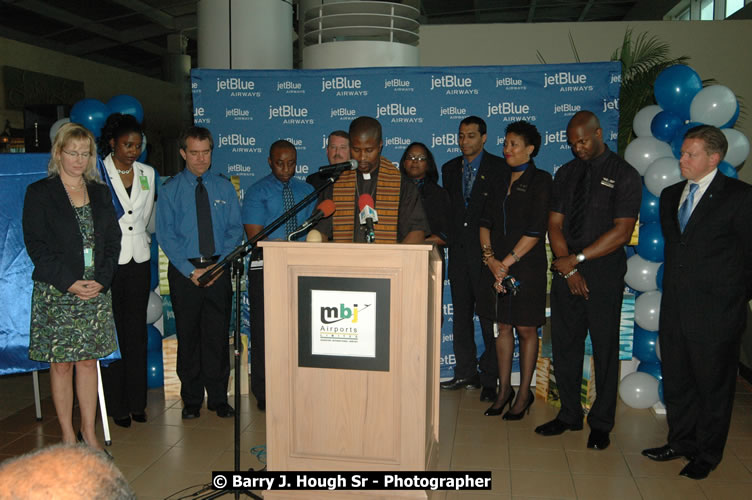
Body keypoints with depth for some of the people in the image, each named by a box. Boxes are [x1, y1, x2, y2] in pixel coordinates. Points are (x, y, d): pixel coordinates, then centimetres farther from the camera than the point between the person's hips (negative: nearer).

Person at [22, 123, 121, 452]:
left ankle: (89, 433, 17)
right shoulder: (39, 193, 0)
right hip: (56, 293, -3)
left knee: (88, 361, 8)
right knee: (61, 363, 3)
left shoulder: (100, 193, 11)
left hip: (95, 290, 3)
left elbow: (113, 240, 8)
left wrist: (101, 280, -6)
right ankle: (68, 436, 14)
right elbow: (36, 245, -6)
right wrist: (69, 283, -14)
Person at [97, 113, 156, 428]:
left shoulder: (147, 173, 10)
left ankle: (136, 401, 18)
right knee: (112, 333, -1)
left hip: (139, 260, 4)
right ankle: (116, 405, 11)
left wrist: (141, 239, 14)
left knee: (137, 332, 8)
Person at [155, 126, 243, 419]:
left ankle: (219, 398, 15)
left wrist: (219, 264, -10)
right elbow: (165, 235, -3)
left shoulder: (224, 187, 7)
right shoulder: (170, 189, 2)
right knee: (188, 335, 6)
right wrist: (191, 270, -12)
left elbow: (235, 230, 3)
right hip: (184, 270, -1)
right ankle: (191, 400, 18)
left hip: (219, 268, 1)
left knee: (218, 334, 4)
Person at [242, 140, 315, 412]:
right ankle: (264, 395, 11)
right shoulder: (257, 191, -1)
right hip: (266, 268, -3)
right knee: (264, 331, 1)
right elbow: (255, 234, -10)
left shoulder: (306, 190, 13)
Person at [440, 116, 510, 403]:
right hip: (458, 251, 5)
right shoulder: (450, 169, 14)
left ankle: (490, 379, 5)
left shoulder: (499, 168, -1)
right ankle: (466, 374, 21)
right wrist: (449, 237, 4)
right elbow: (448, 208, 15)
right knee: (461, 315, 10)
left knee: (489, 317, -3)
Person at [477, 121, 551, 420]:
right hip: (497, 265, 5)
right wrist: (490, 258, -7)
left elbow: (536, 230, -12)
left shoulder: (540, 181, -4)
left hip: (526, 266, -5)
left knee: (526, 329, 3)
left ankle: (524, 394, 16)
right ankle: (504, 389, 22)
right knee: (503, 327, 10)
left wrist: (507, 262, -13)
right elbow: (486, 221, 8)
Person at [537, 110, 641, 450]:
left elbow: (621, 233, -11)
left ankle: (601, 423, 18)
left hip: (604, 274, -4)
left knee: (605, 349, 4)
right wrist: (569, 269, -5)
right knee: (564, 345, 9)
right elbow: (554, 225, 7)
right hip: (566, 272, 5)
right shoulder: (566, 174, 11)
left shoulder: (624, 176, -3)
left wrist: (577, 259, -14)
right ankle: (569, 414, 25)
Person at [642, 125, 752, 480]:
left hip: (715, 312, -6)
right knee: (676, 380, 17)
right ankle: (681, 441, 35)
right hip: (675, 308, 6)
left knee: (713, 384, 9)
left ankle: (707, 454, 26)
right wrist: (676, 286, 13)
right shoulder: (671, 195, 10)